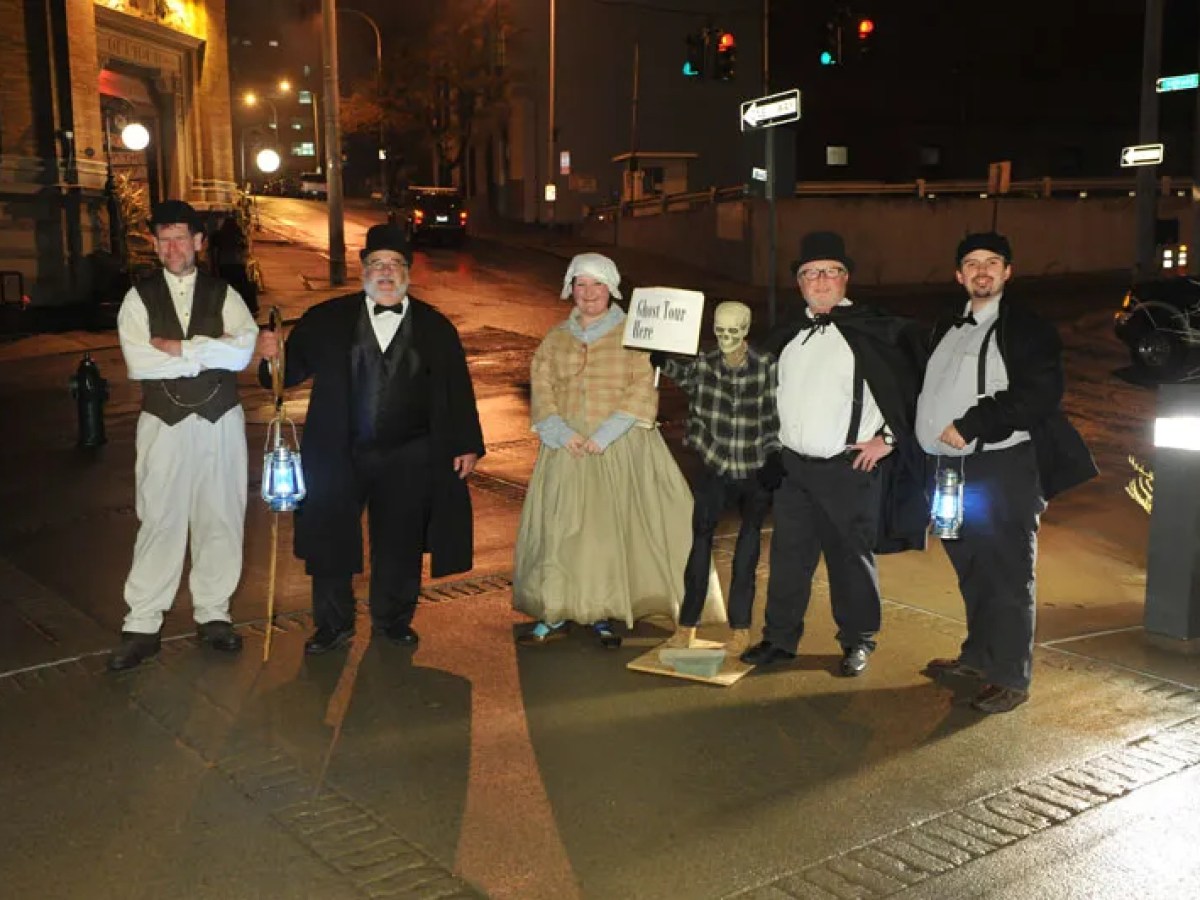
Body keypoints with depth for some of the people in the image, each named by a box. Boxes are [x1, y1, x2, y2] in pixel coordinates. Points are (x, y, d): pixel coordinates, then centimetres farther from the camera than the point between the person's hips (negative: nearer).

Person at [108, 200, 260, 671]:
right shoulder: (139, 298, 3)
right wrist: (206, 353, -12)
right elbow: (139, 363, -12)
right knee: (160, 522, 0)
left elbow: (243, 350, -12)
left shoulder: (223, 294, 5)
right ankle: (142, 626, 8)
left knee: (220, 519, 7)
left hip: (221, 421, 1)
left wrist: (182, 348, -16)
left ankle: (213, 614, 20)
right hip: (164, 424, -1)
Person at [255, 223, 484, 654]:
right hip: (338, 456, 0)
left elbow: (457, 389, 2)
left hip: (407, 460, 0)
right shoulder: (327, 319, 0)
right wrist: (273, 355, -24)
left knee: (399, 546, 11)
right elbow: (292, 368, -2)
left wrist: (467, 444, 0)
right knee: (329, 541, 8)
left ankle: (393, 619, 32)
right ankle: (334, 624, 26)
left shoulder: (435, 327, 2)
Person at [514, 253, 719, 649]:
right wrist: (562, 434, -11)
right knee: (559, 527, 1)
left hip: (620, 449, -3)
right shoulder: (557, 337, 12)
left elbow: (643, 389, -8)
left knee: (613, 525, -2)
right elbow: (541, 387, 5)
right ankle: (555, 614, 11)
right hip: (568, 449, 3)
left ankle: (602, 615, 9)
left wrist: (605, 435, -16)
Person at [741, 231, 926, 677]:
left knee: (851, 557, 6)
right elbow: (773, 393, 25)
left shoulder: (876, 330, -7)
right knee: (788, 555, 10)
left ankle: (858, 642, 23)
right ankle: (780, 638, 23)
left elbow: (911, 385, -7)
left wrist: (890, 438, -7)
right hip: (793, 466, 5)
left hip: (850, 468, -5)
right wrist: (778, 442, 16)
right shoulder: (787, 337, 11)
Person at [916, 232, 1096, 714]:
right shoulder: (948, 329, 18)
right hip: (951, 466, 7)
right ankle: (978, 656, 31)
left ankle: (1010, 677, 9)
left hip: (1003, 469, -6)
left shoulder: (1028, 328, -4)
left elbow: (1039, 395, -17)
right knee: (971, 570, 17)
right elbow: (931, 392, 22)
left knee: (1007, 575, 0)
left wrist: (968, 426, -19)